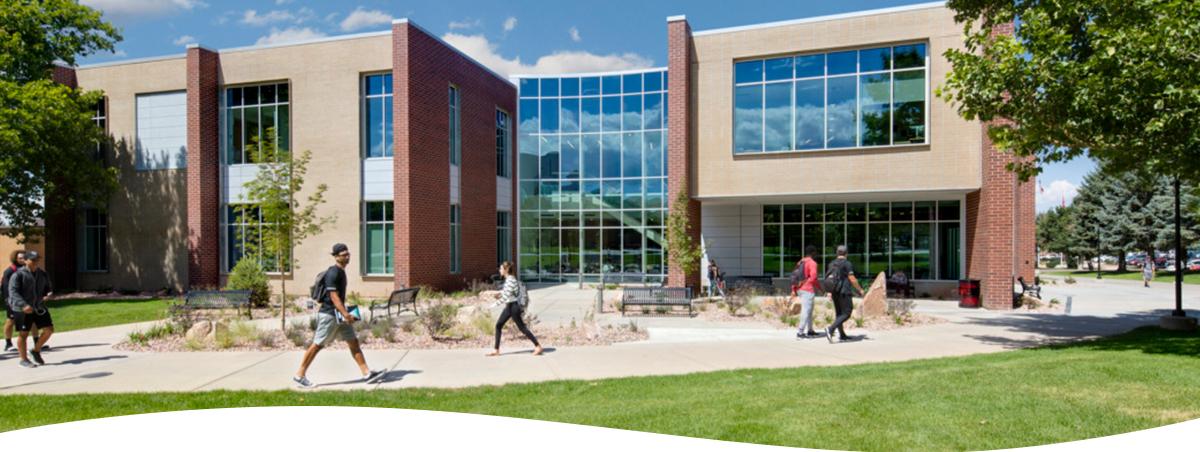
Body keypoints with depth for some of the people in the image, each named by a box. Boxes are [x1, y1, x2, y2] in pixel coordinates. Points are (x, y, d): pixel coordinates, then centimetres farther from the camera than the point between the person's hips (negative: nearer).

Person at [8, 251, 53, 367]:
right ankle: (24, 359, 14)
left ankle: (36, 351, 22)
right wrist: (23, 305, -29)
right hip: (22, 309, -5)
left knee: (49, 329, 1)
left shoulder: (43, 274, 10)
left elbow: (47, 288, 18)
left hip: (39, 307, 5)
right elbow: (13, 292, -15)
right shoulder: (18, 275, -8)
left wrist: (48, 294, -7)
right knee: (23, 334, 1)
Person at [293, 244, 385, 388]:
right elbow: (334, 296, -23)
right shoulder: (333, 273, -17)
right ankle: (300, 375, 14)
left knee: (353, 341, 4)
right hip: (329, 314, -9)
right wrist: (346, 314, -28)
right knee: (317, 345, 0)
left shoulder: (341, 272, 11)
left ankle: (366, 373, 3)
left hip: (339, 315, 9)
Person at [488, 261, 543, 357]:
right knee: (498, 325, 8)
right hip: (509, 306, 10)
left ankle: (538, 346, 6)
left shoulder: (510, 280, -20)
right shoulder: (509, 279, 9)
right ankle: (496, 350, 13)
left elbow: (506, 297, -24)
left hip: (514, 306, -10)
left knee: (522, 327, -3)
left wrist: (495, 304, -20)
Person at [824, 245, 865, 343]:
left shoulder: (832, 264, 10)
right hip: (844, 292, -7)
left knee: (839, 313, 15)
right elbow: (852, 279, -11)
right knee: (846, 314, -5)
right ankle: (830, 329, -22)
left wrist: (829, 291, 11)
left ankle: (842, 335, 18)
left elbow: (828, 278, 7)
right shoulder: (847, 264, -9)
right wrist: (860, 289, 0)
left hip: (835, 292, 7)